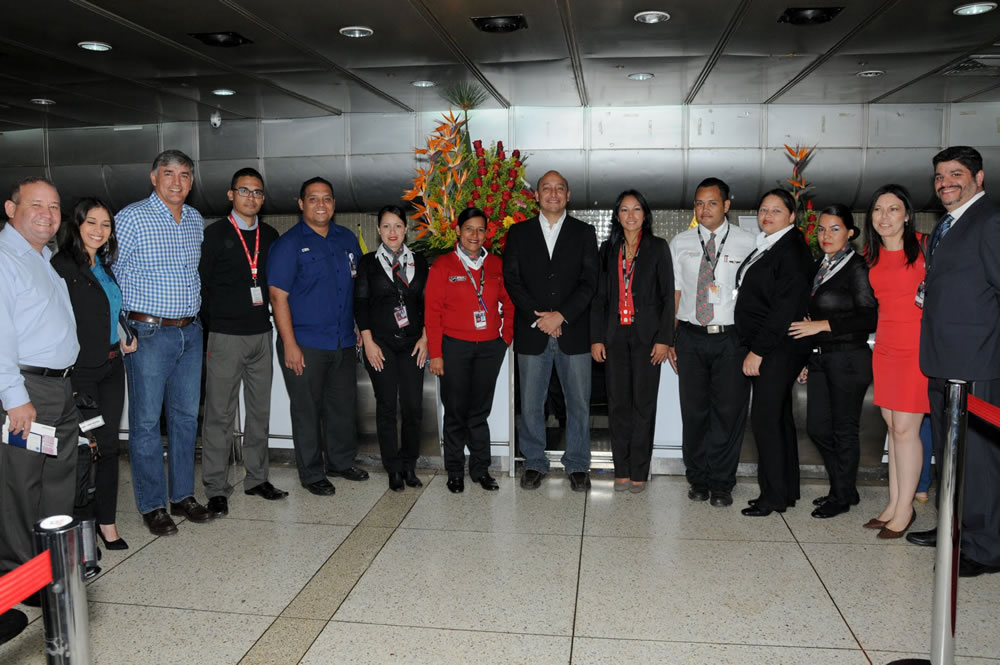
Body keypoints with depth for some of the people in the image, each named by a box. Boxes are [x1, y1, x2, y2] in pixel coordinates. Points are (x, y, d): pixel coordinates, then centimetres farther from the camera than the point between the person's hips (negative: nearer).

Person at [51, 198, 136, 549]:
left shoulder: (105, 265, 13)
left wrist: (125, 337, 12)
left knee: (108, 445, 10)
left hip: (111, 366, 7)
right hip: (80, 371, -7)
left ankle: (106, 521, 19)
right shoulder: (62, 265, -10)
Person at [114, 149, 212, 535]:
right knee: (146, 421, 1)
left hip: (190, 332, 6)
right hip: (149, 333, -6)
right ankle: (152, 505, 13)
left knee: (186, 417, 12)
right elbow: (108, 272, -7)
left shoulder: (196, 221, 10)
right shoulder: (131, 218, -8)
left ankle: (183, 495, 24)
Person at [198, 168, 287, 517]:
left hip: (261, 334, 5)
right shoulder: (215, 234, -2)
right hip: (225, 336, -5)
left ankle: (256, 478, 23)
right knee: (220, 414, 0)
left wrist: (270, 311, 6)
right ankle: (216, 488, 9)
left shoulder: (270, 236, 11)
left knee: (260, 410, 11)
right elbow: (201, 285, -3)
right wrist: (212, 325, -5)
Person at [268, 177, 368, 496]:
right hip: (305, 344, -5)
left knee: (343, 404, 14)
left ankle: (340, 461, 31)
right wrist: (289, 344, -15)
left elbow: (359, 285, 18)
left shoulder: (347, 239, 10)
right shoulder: (288, 244, -6)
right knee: (307, 409, 5)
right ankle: (311, 473, 18)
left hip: (343, 342, 5)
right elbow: (278, 296, -10)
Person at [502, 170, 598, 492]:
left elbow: (590, 281, -1)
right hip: (531, 332, 1)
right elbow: (512, 279, 1)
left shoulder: (584, 232, 8)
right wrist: (538, 318, -10)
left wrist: (561, 315, -12)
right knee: (531, 404, 6)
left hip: (574, 332, 0)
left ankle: (577, 465, 18)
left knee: (579, 403, 5)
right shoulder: (519, 233, 9)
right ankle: (534, 464, 20)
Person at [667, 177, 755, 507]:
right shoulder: (680, 243, 9)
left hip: (731, 337, -2)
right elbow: (674, 292, 8)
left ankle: (721, 484, 16)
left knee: (729, 411, 2)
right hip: (691, 336, 2)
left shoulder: (746, 242, 1)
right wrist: (668, 338, 3)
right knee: (693, 411, 9)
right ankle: (698, 479, 23)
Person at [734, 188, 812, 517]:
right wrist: (753, 349, 10)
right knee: (778, 418, 14)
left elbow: (786, 307, -19)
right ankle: (787, 490, 24)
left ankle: (774, 496, 4)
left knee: (765, 418, -7)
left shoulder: (792, 251, -13)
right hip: (763, 349, 9)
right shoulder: (763, 248, 15)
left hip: (778, 350, -9)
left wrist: (758, 351, -18)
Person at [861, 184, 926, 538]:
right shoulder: (870, 256, 10)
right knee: (893, 427, 10)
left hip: (919, 347, -5)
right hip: (885, 348, 5)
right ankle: (893, 504, 18)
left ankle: (905, 508, 8)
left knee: (905, 429, -4)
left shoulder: (924, 247, -6)